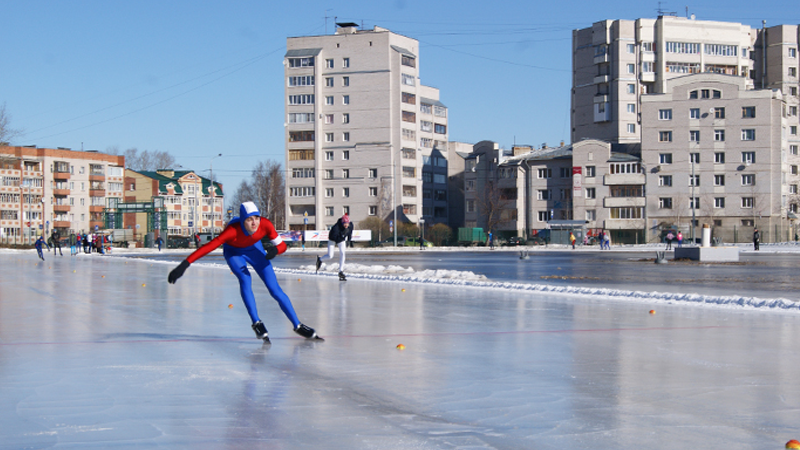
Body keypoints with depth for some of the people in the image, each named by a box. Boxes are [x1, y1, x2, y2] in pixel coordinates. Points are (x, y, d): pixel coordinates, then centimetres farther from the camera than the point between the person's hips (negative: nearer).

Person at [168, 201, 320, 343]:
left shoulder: (265, 225, -32)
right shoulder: (233, 230, -41)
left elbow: (282, 245, -20)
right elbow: (207, 247, -46)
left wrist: (275, 250, -44)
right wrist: (184, 265, -54)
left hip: (254, 249, 2)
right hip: (233, 252, -2)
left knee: (274, 288, -5)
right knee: (245, 280, -29)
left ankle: (298, 326, 5)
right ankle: (257, 324, -17)